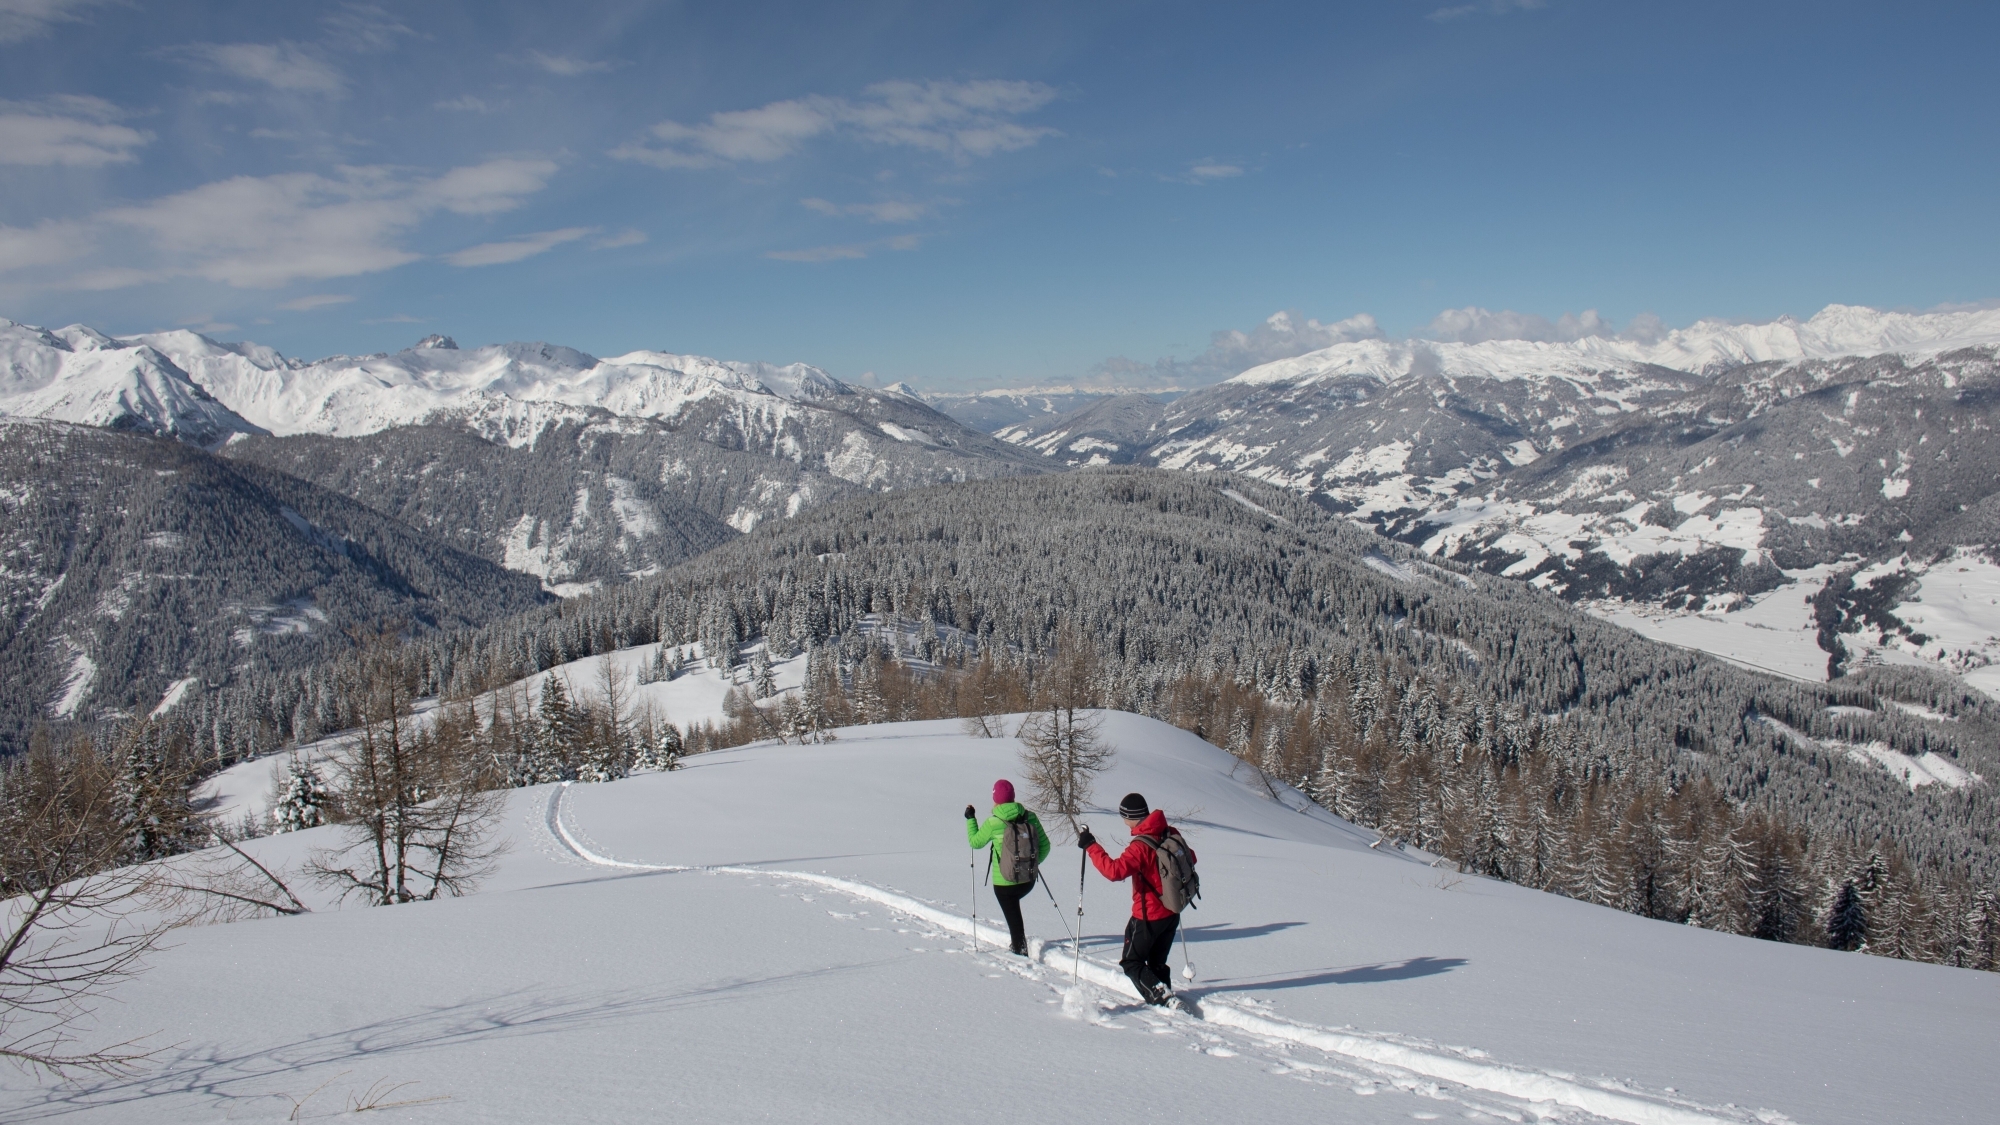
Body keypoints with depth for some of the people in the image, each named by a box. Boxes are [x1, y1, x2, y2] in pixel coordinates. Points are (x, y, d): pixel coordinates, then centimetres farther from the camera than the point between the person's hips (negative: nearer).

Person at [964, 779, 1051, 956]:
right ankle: (1019, 940, 35)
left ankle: (1021, 950, 16)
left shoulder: (993, 823, -15)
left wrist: (970, 819, 16)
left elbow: (975, 842, 3)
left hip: (1005, 882, -5)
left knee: (1013, 916, 10)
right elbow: (1044, 845, 0)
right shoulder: (1030, 817, -7)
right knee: (1013, 904, 31)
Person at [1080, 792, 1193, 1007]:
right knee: (1157, 963, 22)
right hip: (1172, 912, 7)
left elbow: (1115, 870, -36)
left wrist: (1090, 846, -30)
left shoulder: (1141, 846, -26)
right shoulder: (1172, 835, -3)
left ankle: (1161, 997, -6)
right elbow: (1190, 858, 14)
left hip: (1148, 915, -7)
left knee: (1132, 962, 8)